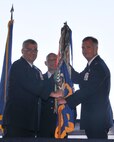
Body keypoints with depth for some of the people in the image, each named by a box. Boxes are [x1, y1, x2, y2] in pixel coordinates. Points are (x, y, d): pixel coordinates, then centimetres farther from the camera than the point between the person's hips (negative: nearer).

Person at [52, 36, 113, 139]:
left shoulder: (99, 66, -17)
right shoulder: (91, 65, 17)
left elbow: (87, 89, -22)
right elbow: (78, 79, 14)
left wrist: (67, 100, -17)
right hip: (92, 116, 10)